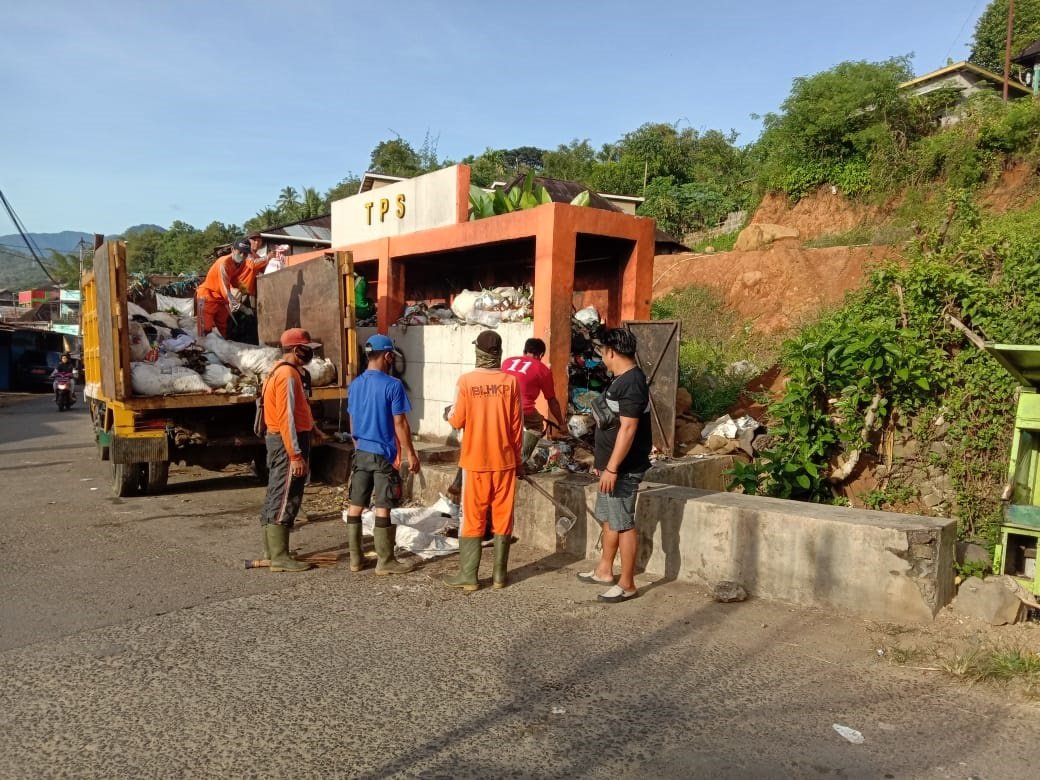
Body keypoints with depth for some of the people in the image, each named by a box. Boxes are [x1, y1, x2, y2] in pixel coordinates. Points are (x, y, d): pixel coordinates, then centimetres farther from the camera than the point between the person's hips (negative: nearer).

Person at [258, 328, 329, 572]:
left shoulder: (286, 372, 15)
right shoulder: (287, 375, -18)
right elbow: (286, 418, -23)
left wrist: (313, 429, 19)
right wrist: (296, 455, -24)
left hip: (280, 441, 11)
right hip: (287, 443, -11)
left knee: (276, 495, 15)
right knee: (285, 499, -7)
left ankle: (271, 550, 24)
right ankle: (280, 557, -2)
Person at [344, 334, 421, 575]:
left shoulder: (355, 384, 6)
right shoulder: (392, 385, -13)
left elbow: (352, 422, 13)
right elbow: (399, 423, -13)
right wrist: (411, 453, -6)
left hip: (361, 453, 6)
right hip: (384, 454, -6)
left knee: (356, 506, 9)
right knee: (383, 508, -1)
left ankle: (355, 559, 17)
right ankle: (385, 561, 6)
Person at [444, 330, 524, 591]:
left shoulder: (466, 381, -9)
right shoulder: (511, 382, -3)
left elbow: (457, 421, -6)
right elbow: (517, 425, 0)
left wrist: (448, 415, 18)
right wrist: (519, 459, 11)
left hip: (475, 461, -1)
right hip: (505, 460, 2)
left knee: (472, 518, 6)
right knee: (503, 517, 9)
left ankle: (468, 576, 9)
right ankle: (499, 575, 15)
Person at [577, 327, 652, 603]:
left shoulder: (632, 382, -20)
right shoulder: (622, 379, 12)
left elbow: (628, 429, -24)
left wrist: (611, 468, -23)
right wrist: (602, 461, 23)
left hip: (623, 468, -10)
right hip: (612, 464, 10)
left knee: (623, 524, -2)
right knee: (609, 519, 19)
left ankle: (627, 584, 8)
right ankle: (604, 570, 33)